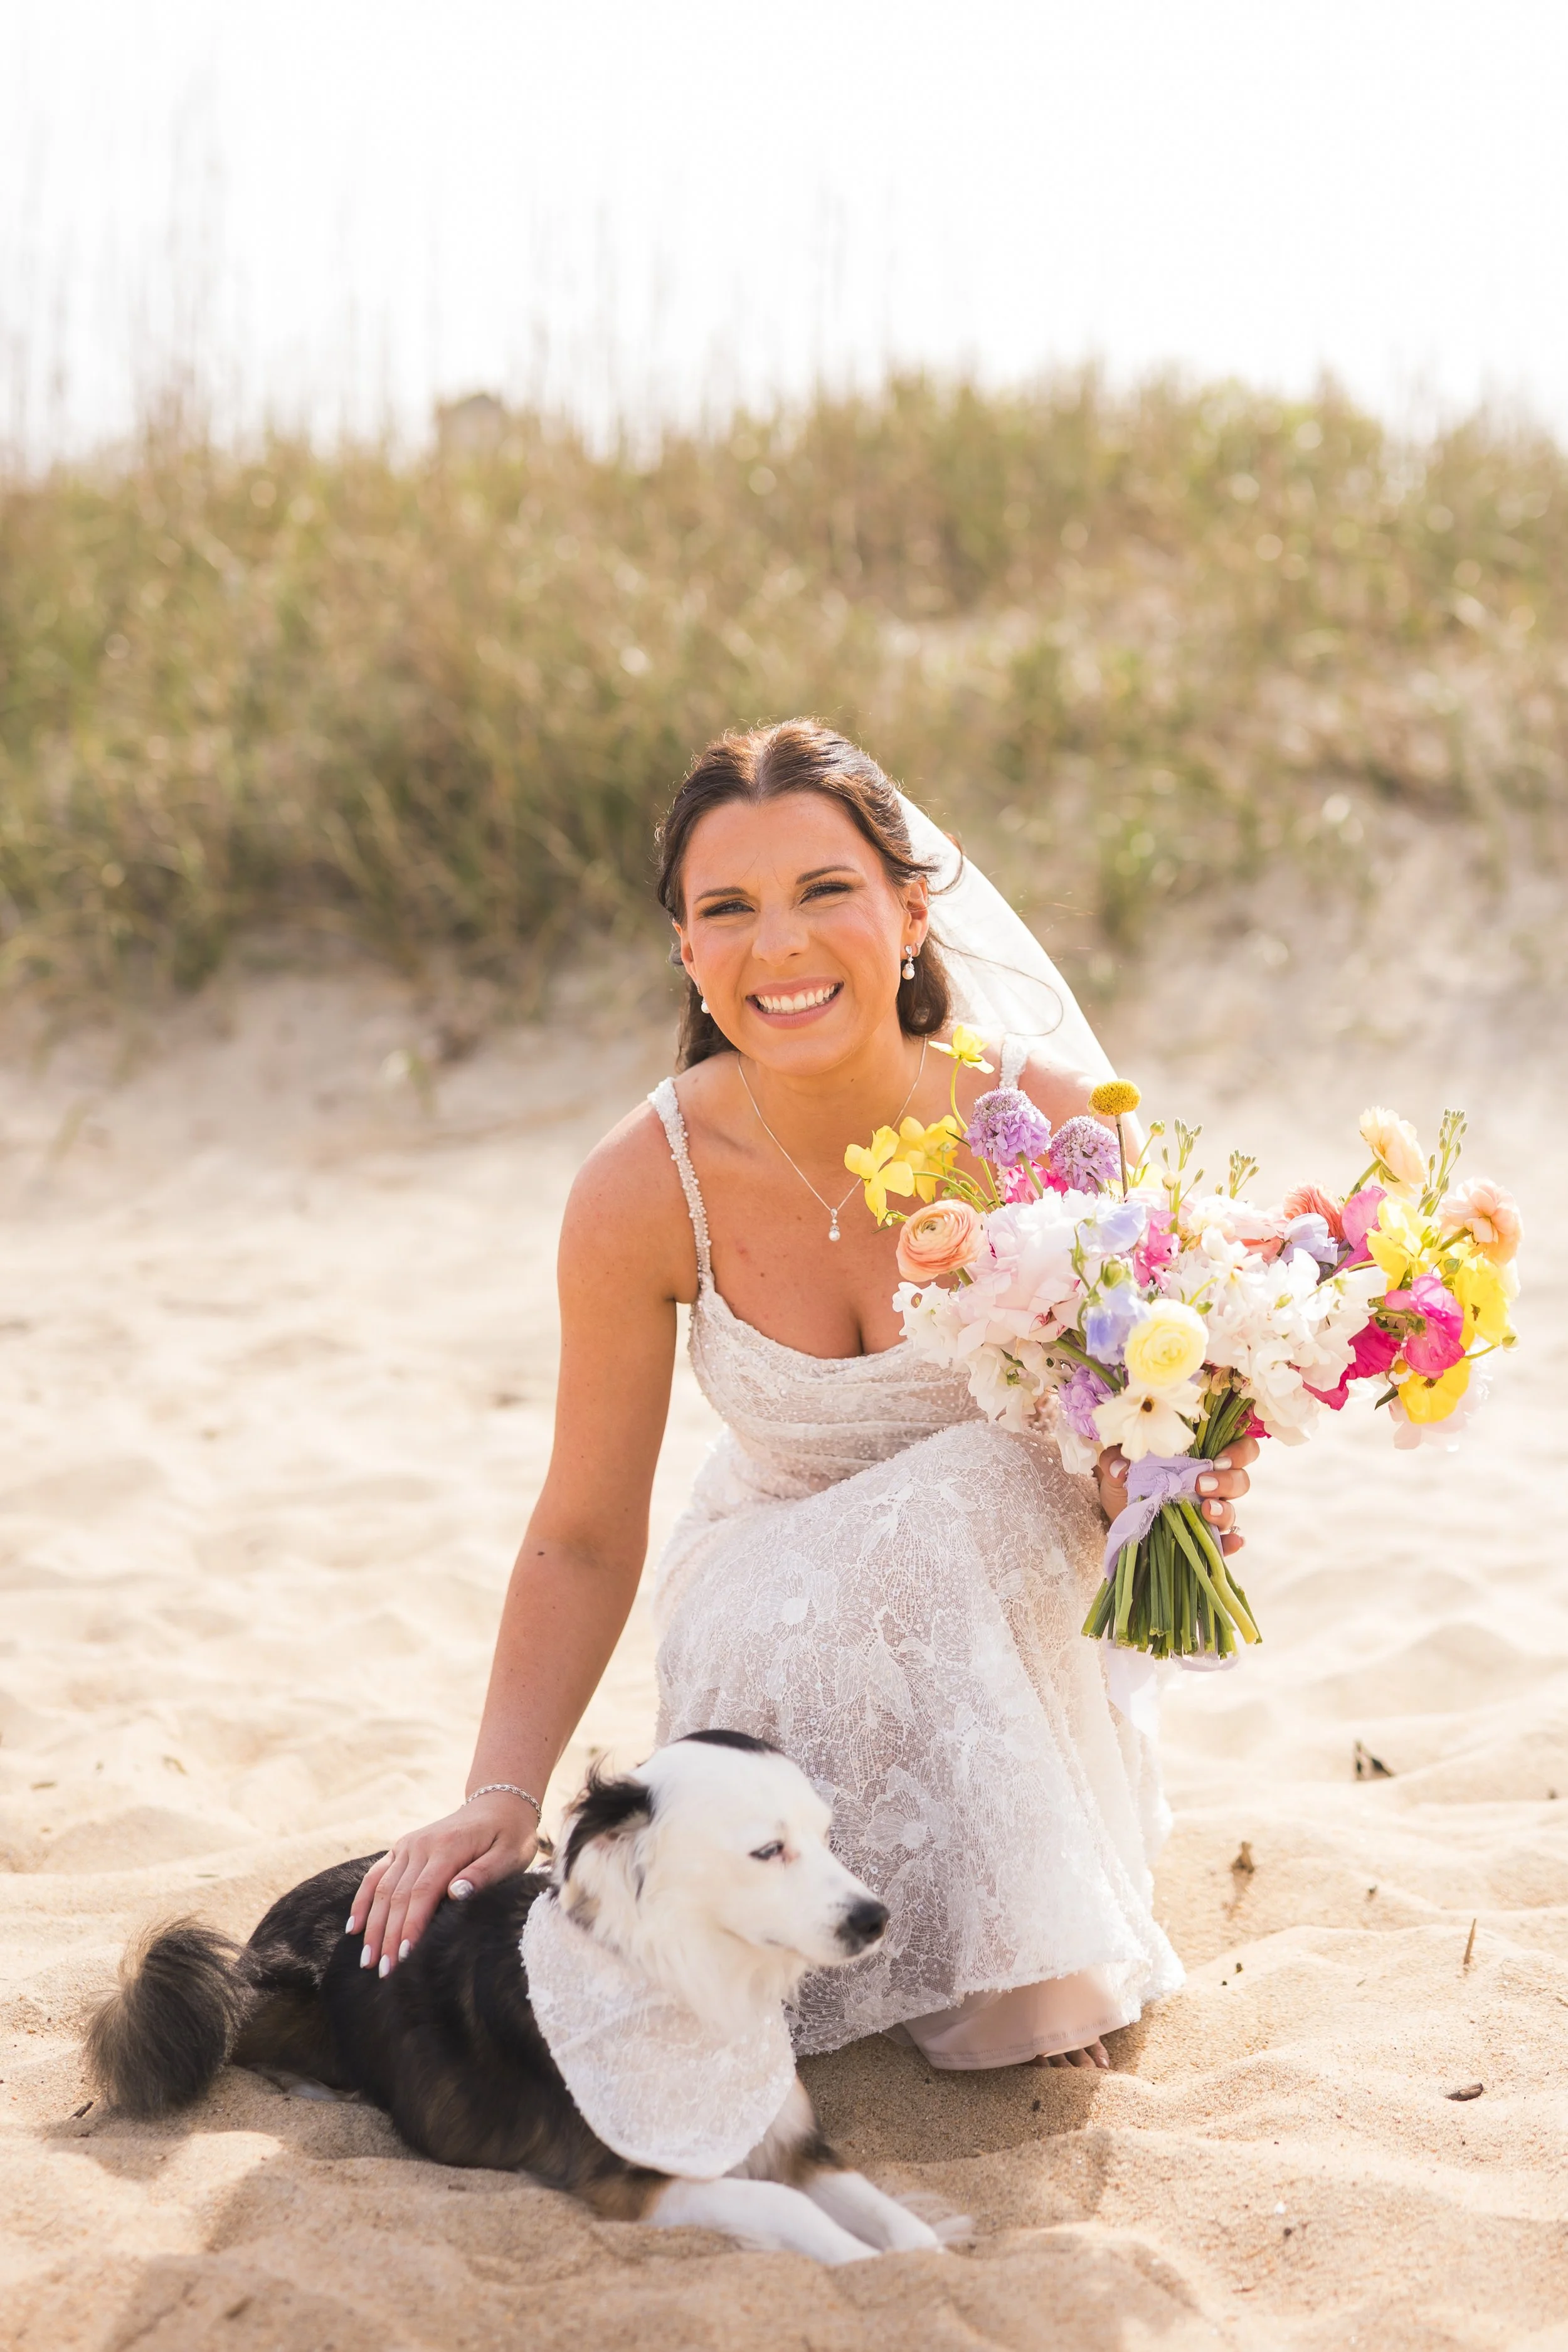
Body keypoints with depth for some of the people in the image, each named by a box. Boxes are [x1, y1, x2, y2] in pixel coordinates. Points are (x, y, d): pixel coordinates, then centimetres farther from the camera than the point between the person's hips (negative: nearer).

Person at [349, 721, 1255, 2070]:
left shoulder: (1058, 1121, -23)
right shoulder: (646, 1189, -21)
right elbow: (583, 1541, -11)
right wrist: (503, 1795, -21)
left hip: (1015, 1569, 0)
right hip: (779, 1590, 1)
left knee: (975, 1490, -33)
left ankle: (1042, 1950, -13)